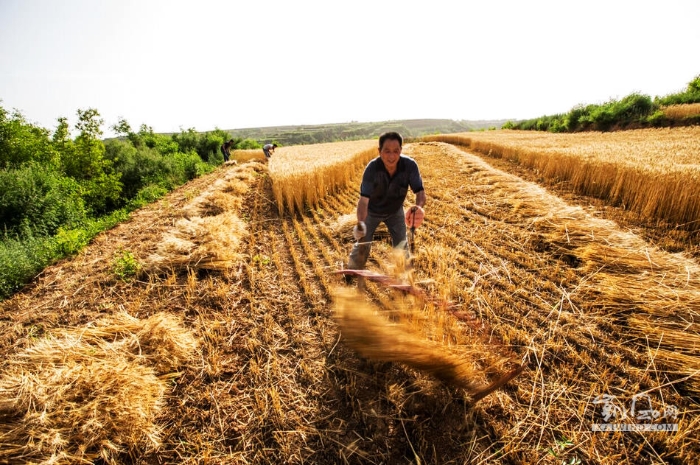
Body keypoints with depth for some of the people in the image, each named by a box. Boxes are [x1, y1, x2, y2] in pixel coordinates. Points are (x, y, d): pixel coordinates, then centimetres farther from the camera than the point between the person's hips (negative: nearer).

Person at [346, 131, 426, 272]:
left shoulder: (410, 165, -30)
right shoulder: (372, 168, -35)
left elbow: (420, 191, -28)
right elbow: (364, 198, -39)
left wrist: (419, 207, -53)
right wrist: (360, 223, -56)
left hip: (395, 211, 2)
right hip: (372, 211, -2)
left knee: (402, 246, 5)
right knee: (362, 244, 3)